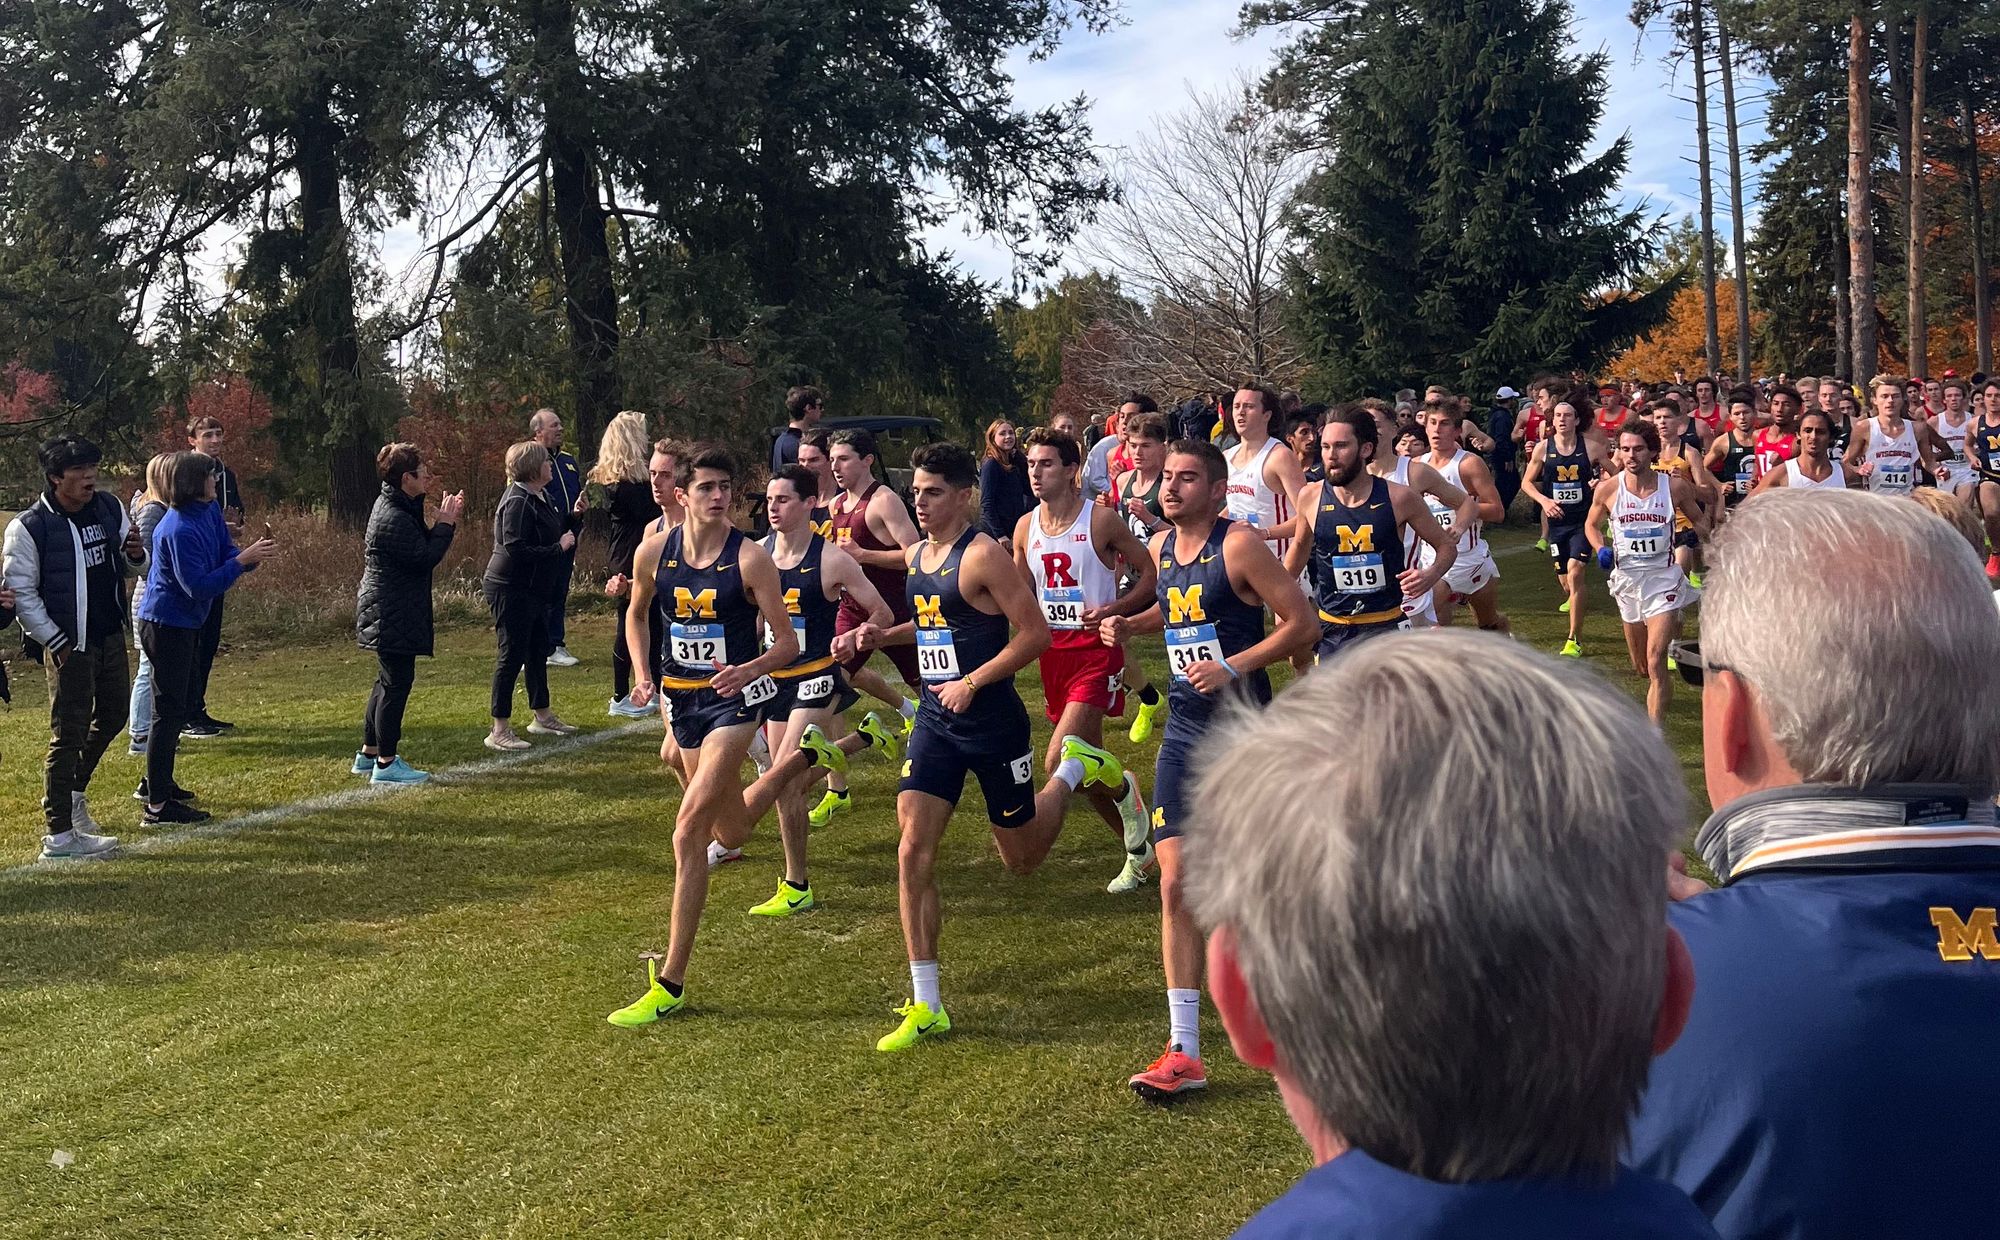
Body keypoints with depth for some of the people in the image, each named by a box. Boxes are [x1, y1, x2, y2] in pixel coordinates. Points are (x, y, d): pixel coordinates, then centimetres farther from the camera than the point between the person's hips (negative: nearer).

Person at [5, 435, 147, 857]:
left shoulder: (110, 508, 3)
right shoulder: (29, 527, -14)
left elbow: (131, 568, 13)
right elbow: (20, 592, -11)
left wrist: (135, 554, -11)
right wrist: (56, 642, -14)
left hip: (110, 635, 6)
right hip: (67, 644, -6)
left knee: (113, 715, 18)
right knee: (69, 734, -3)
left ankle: (74, 789, 41)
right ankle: (59, 835, 5)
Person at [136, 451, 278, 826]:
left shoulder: (210, 510, 2)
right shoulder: (179, 530, -25)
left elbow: (224, 550, 4)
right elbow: (199, 586, -27)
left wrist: (249, 554, -17)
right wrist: (242, 560, -31)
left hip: (188, 623, 10)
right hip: (166, 624, -10)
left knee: (181, 706, 20)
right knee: (169, 710, -6)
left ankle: (158, 781, 34)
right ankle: (158, 805, -2)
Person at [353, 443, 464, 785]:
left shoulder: (395, 506, 12)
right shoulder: (394, 519, -22)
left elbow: (421, 545, 14)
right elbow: (425, 558, -22)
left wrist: (443, 521, 2)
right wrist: (446, 524, -14)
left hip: (389, 611, 11)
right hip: (393, 613, -11)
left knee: (388, 681, 18)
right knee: (397, 683, -6)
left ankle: (369, 754, 27)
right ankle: (386, 763, -1)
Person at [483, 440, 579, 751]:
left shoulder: (538, 497, 10)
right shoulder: (518, 502, -21)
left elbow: (554, 528, 19)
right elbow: (515, 549, -28)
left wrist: (573, 515, 7)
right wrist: (559, 548, -22)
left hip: (533, 590, 10)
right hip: (511, 590, -10)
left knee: (539, 649, 18)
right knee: (512, 655, -6)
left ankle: (542, 716, 32)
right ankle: (499, 729, 0)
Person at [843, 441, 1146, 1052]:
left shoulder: (984, 556, -15)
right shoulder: (916, 555, 8)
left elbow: (1036, 633, -17)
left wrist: (973, 682, -20)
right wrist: (884, 635, 7)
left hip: (992, 720, -6)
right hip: (936, 721, 6)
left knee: (1023, 858, 10)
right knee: (914, 851, -6)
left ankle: (1080, 769, 38)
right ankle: (926, 1007, 0)